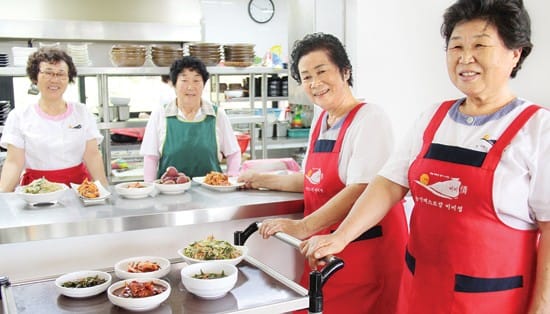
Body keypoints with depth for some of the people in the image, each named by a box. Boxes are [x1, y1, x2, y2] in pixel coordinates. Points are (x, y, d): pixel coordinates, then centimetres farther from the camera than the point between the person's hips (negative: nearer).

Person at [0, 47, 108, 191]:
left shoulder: (82, 112, 9)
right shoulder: (18, 116, 5)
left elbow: (92, 155, 4)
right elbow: (14, 162, -1)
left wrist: (105, 189, -9)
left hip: (78, 184, 1)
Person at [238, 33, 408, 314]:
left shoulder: (370, 119, -14)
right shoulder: (320, 120, 11)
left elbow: (361, 190, -24)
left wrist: (303, 227, -29)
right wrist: (263, 180, 18)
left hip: (367, 247, -7)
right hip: (324, 249, 7)